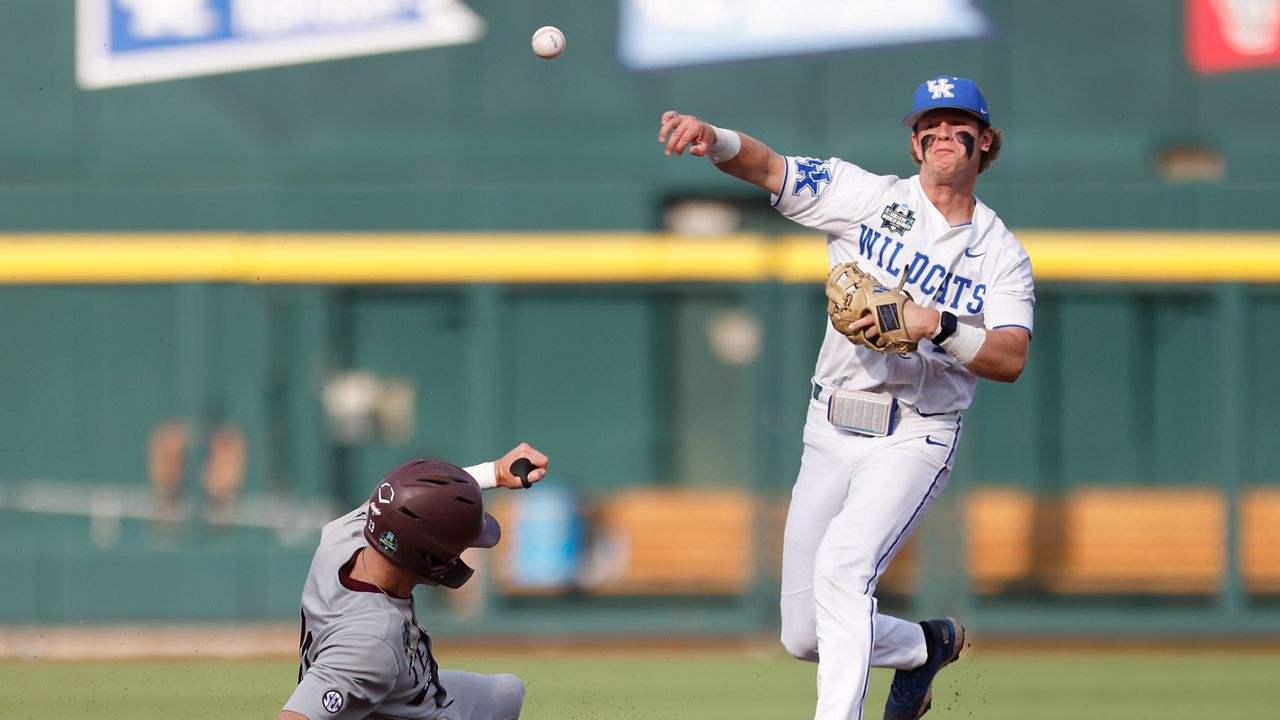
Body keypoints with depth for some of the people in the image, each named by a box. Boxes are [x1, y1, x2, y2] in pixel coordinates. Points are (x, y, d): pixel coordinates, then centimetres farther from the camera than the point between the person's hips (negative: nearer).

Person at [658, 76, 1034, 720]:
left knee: (841, 570, -30)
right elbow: (769, 168, -10)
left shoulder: (1001, 252, 3)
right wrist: (714, 140, -32)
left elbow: (1011, 359, -10)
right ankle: (927, 646, 34)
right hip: (830, 436, 3)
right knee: (804, 637, 7)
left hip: (913, 441, -3)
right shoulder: (868, 197, 3)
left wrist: (934, 326, -26)